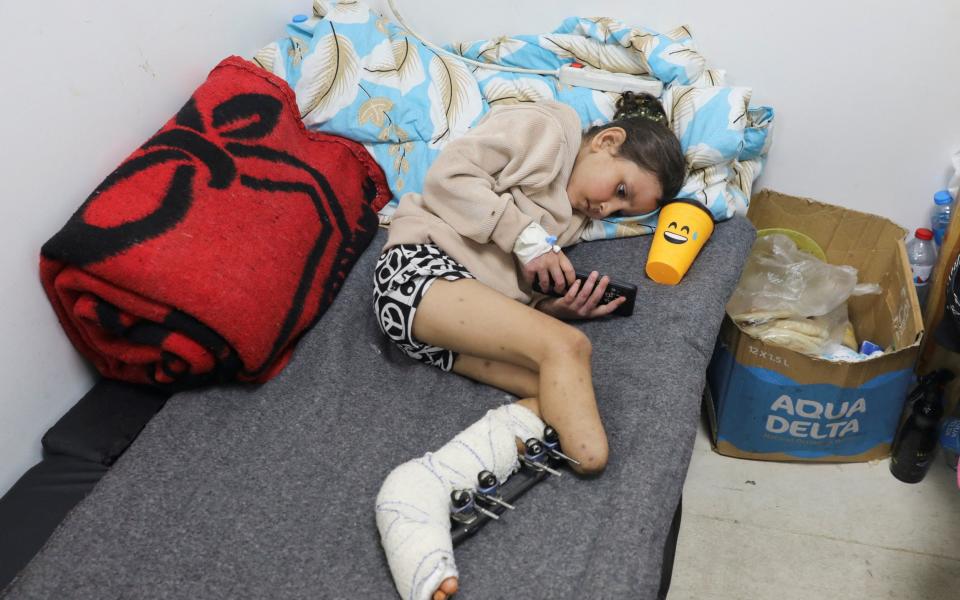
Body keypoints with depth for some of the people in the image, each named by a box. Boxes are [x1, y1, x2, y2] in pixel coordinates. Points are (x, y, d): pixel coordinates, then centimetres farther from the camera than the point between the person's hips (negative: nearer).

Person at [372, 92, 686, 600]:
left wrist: (561, 304, -3)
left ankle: (428, 483, -33)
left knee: (564, 392, -18)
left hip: (471, 320, 8)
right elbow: (448, 176, -7)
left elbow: (518, 293, 17)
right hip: (421, 264, -7)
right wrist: (528, 237, -9)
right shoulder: (546, 127, 6)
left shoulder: (575, 216, 28)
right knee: (567, 348, -24)